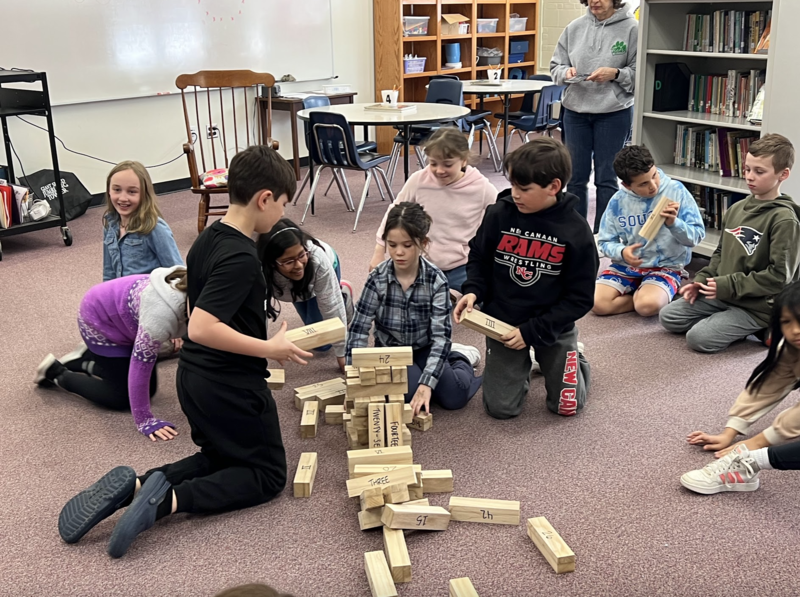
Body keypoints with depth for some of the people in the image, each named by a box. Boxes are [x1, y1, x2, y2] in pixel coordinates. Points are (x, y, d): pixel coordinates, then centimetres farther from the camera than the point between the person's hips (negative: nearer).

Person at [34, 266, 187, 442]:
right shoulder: (160, 313, -43)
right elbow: (141, 366, -35)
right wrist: (144, 420, -29)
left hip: (121, 316, 8)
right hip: (99, 318, -8)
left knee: (149, 388, 8)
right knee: (120, 397, -5)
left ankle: (85, 361, 24)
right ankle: (55, 372, 13)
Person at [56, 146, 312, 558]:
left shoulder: (207, 238, 4)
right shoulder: (241, 259, -24)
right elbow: (201, 328, -31)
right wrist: (269, 349, -23)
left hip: (193, 376, 9)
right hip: (232, 385, -8)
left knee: (220, 456, 26)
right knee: (268, 474, 9)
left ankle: (134, 487, 2)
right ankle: (170, 501, -13)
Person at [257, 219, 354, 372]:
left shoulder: (318, 259, -46)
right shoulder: (260, 270, -43)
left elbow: (332, 306, -37)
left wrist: (342, 354, -31)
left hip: (326, 267, -2)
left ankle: (343, 292, 18)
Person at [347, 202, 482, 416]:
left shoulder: (436, 280, -20)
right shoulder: (377, 278, -18)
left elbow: (441, 335, -24)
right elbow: (359, 329, -15)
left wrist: (427, 383, -35)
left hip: (425, 349, -1)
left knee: (454, 398, -21)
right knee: (407, 394, -28)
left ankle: (460, 356, 13)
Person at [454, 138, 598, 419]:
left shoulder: (575, 230, -17)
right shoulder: (499, 214, -12)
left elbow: (580, 297, -13)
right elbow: (479, 257, 5)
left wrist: (532, 331, -18)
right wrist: (473, 290, -16)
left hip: (553, 328, -1)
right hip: (502, 321, 1)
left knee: (567, 406, 6)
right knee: (500, 408, 0)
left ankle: (573, 358, 38)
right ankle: (521, 366, 31)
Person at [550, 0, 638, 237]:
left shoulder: (631, 28, -6)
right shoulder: (575, 27, 4)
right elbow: (556, 65, 9)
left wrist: (615, 74, -19)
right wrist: (566, 72, -11)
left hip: (614, 113, -3)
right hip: (575, 111, 4)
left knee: (606, 178, 6)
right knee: (576, 177, 12)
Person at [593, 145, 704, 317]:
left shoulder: (676, 191, -10)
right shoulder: (618, 201, -5)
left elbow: (697, 235, -7)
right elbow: (605, 241, 3)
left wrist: (674, 223, -27)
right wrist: (622, 251, -19)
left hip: (666, 266, -3)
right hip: (626, 265, 3)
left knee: (648, 305, -33)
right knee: (598, 303, -21)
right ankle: (641, 294, 2)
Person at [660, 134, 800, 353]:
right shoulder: (737, 208, 6)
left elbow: (779, 276, -20)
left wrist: (728, 286, -19)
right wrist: (702, 281, 2)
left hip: (758, 307, -8)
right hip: (723, 294, 8)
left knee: (699, 338, -21)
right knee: (668, 317, 2)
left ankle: (758, 330, 1)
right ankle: (742, 326, 8)